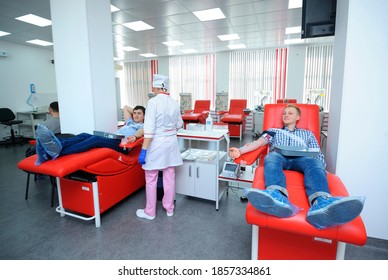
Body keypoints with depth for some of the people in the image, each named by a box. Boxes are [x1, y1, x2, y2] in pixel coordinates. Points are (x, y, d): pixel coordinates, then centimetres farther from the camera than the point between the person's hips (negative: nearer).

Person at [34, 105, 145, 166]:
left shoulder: (143, 126, 18)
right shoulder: (130, 122, 39)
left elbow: (145, 131, -9)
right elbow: (125, 107, 52)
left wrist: (135, 136, -27)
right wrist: (135, 111, 46)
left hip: (122, 144, -8)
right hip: (110, 140, 8)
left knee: (95, 139, -35)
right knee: (84, 136, -20)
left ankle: (57, 152, -51)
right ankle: (55, 145, -46)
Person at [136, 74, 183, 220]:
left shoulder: (153, 102, -15)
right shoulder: (174, 103, 2)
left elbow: (149, 129, -20)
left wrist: (143, 150, -17)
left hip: (156, 143, -6)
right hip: (171, 142, 6)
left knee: (151, 180, 9)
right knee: (169, 178, 15)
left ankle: (150, 212, 23)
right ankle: (169, 208, 29)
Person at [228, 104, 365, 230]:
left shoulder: (307, 133, 33)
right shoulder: (274, 131, 31)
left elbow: (319, 155, 21)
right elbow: (260, 141, 12)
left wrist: (320, 167, -6)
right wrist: (241, 150, -9)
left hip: (301, 159, 1)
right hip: (279, 156, -1)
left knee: (314, 162, -34)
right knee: (272, 157, -37)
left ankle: (321, 203, -62)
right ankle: (278, 197, -66)